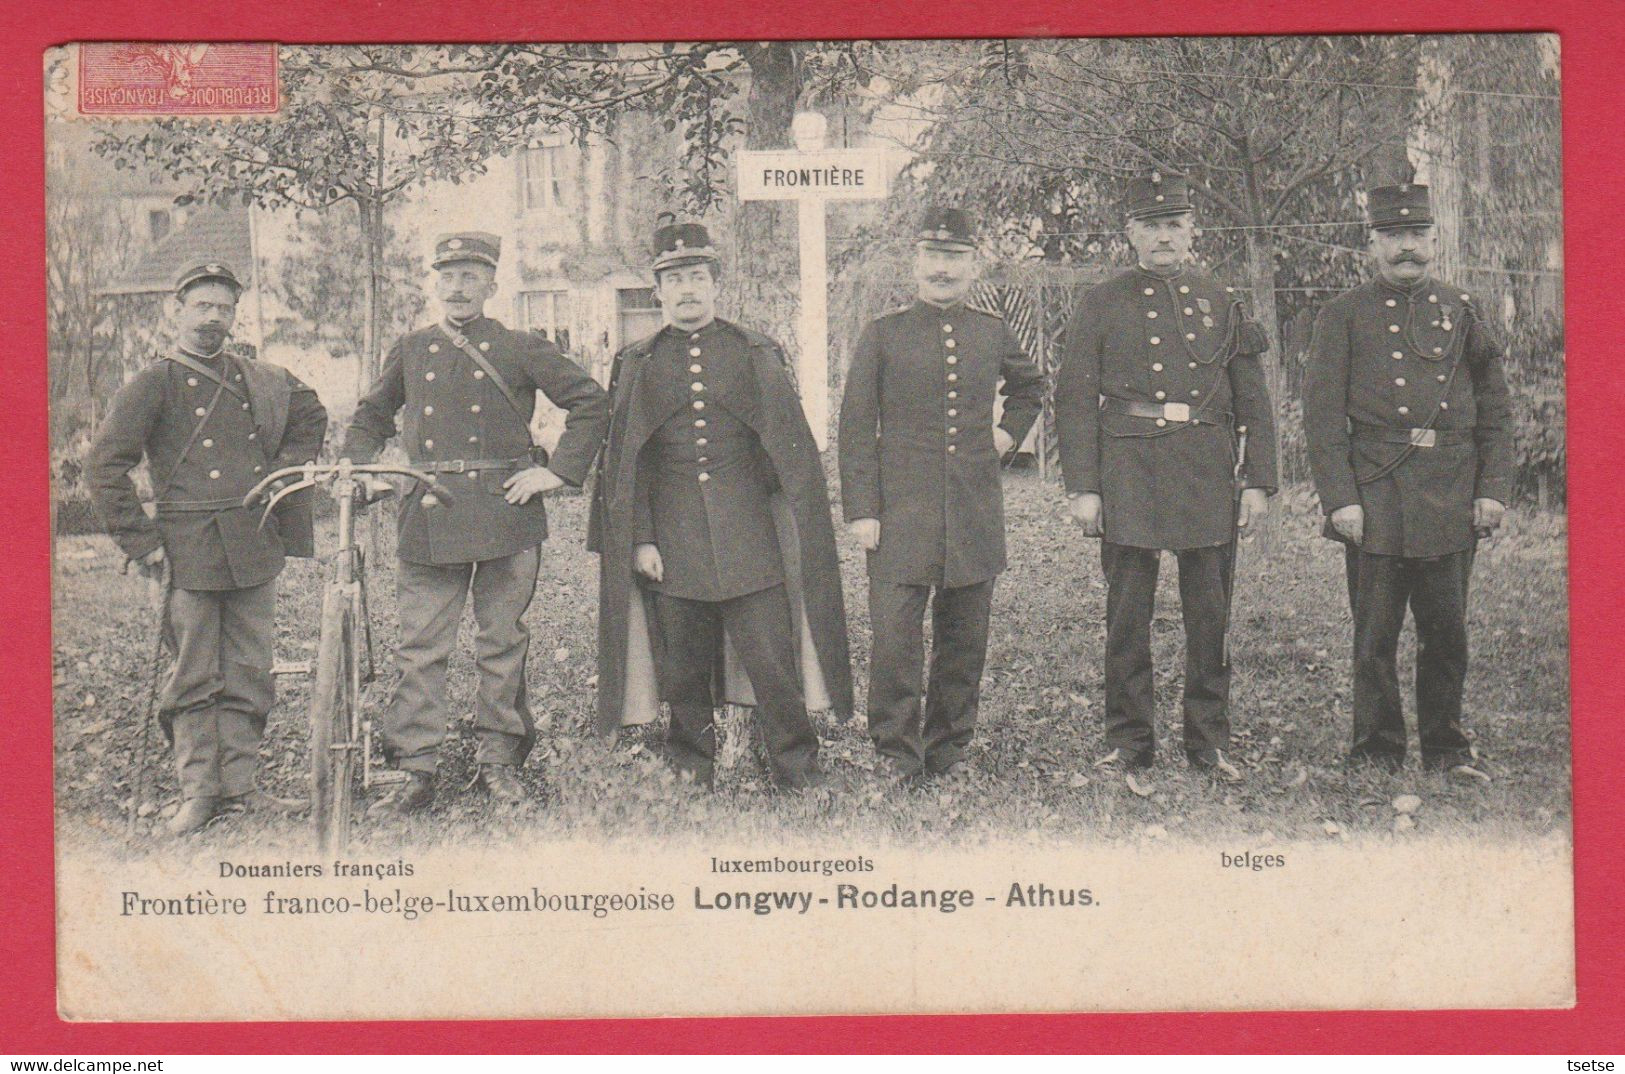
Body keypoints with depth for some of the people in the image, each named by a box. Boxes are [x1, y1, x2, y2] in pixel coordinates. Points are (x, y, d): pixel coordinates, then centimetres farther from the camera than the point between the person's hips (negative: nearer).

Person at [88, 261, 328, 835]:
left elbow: (311, 416, 30)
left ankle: (239, 785, 14)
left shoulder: (256, 378, 13)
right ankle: (198, 793, 5)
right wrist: (142, 544, -9)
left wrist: (283, 475, 16)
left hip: (255, 546, 5)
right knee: (194, 677, -1)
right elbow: (104, 465, -7)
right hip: (189, 549, -5)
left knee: (250, 674, 6)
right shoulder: (154, 383, -2)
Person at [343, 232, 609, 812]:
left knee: (502, 643, 5)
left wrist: (558, 471, -1)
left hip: (505, 511, -2)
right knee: (420, 647, -1)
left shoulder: (521, 349, 3)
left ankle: (499, 759, 16)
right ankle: (415, 768, 3)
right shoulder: (411, 351, 12)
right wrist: (353, 472, 9)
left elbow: (591, 402, 5)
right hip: (428, 516, 2)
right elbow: (370, 418, 25)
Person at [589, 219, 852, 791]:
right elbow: (625, 463, 6)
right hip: (671, 545, 1)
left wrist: (797, 526, 1)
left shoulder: (757, 355, 7)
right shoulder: (637, 365, 8)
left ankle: (798, 774, 8)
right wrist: (641, 541, -2)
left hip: (751, 543, -1)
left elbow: (793, 449, 8)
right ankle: (692, 777, 19)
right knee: (684, 675, 6)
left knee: (774, 662, -4)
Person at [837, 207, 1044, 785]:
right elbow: (857, 428, 0)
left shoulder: (993, 333, 9)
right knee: (894, 635, -6)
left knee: (965, 640, 8)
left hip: (975, 513, 3)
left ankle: (949, 747, 20)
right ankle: (896, 752, 7)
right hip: (902, 512, -3)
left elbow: (1030, 387, 31)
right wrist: (861, 510, -6)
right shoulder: (883, 335, 1)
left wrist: (1008, 433, 14)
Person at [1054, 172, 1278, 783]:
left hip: (1208, 474, 2)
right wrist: (1081, 487, -5)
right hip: (1128, 472, -2)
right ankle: (1129, 742, 12)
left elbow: (1253, 401, 11)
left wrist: (1259, 481, 4)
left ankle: (1209, 741, 15)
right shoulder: (1101, 305, 5)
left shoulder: (1221, 304, 11)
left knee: (1209, 616, 5)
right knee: (1128, 615, 3)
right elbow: (1074, 400, 1)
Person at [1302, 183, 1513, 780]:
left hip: (1452, 497, 3)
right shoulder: (1344, 316, 3)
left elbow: (1495, 411, 13)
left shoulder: (1461, 312, 12)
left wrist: (1493, 489, 3)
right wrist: (1340, 500, -10)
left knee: (1447, 630, 7)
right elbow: (1323, 416, -2)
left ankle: (1446, 747, 20)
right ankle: (1377, 751, 12)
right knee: (1375, 633, 1)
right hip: (1376, 496, -2)